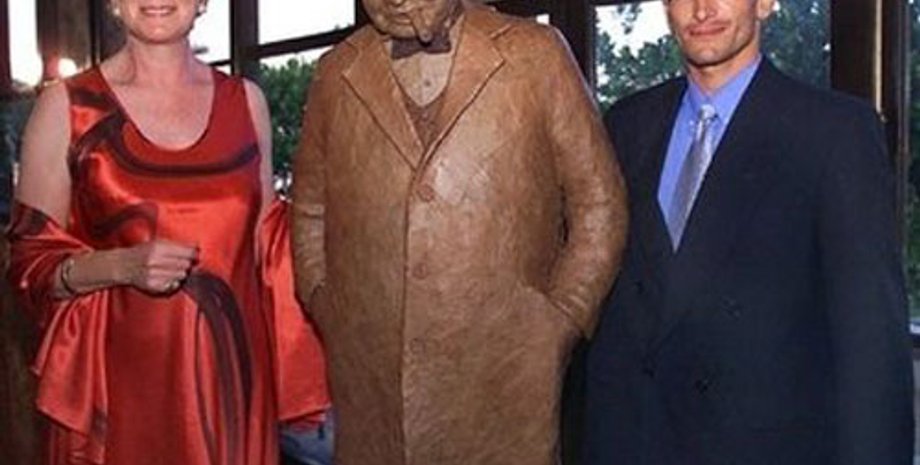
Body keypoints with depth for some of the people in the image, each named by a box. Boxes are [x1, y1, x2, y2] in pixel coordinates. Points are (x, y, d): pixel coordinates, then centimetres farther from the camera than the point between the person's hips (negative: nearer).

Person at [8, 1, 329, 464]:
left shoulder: (246, 100, 6)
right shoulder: (66, 106, -2)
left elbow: (266, 247, 10)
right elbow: (32, 261, 1)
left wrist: (299, 379, 4)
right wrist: (121, 266, -18)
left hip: (231, 375, 3)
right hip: (117, 381, -2)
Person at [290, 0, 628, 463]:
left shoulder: (537, 56, 0)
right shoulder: (335, 73, 8)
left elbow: (599, 208, 3)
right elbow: (310, 214, 18)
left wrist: (558, 328, -2)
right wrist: (326, 313, 8)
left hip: (505, 390, -2)